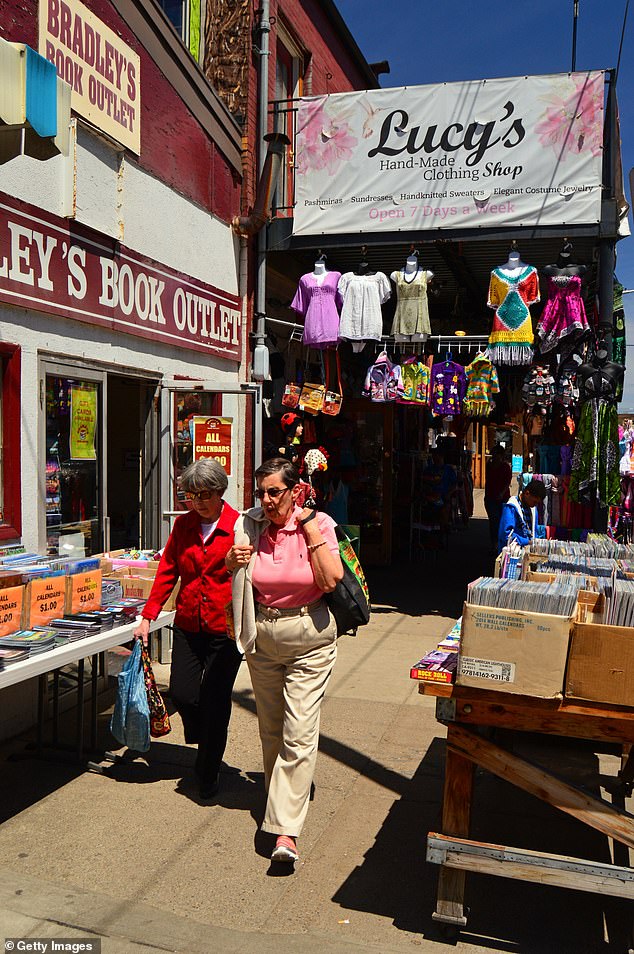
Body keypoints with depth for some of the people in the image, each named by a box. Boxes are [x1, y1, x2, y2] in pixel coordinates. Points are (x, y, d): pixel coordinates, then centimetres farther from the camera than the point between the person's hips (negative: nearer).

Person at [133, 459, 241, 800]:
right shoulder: (183, 524, 6)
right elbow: (167, 571, 8)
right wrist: (147, 616, 3)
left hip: (224, 629, -4)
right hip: (188, 625, 4)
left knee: (215, 703, 3)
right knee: (181, 693, 2)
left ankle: (209, 774, 24)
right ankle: (204, 742, 36)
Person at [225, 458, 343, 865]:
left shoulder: (318, 524, -11)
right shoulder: (250, 526, -2)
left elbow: (332, 579, -23)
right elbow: (238, 585, 12)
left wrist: (309, 526, -21)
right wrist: (234, 563, -12)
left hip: (309, 636, -4)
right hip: (262, 636, 4)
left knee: (299, 732, -8)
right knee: (271, 728, 17)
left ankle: (286, 831, -3)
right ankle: (283, 796, 40)